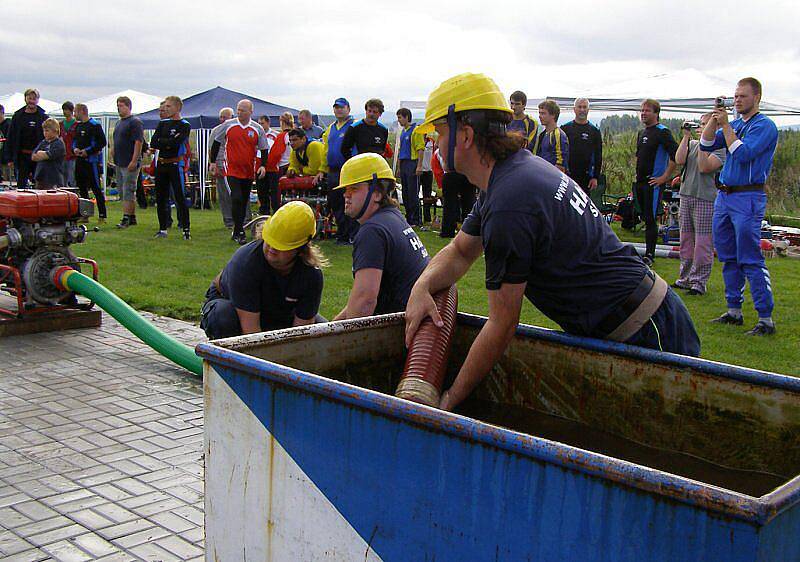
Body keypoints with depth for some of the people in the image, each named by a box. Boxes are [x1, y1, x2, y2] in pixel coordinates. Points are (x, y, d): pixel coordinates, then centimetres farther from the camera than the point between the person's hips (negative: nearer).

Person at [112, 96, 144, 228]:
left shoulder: (135, 122, -10)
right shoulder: (119, 123, 18)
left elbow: (138, 142, -17)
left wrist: (134, 161, -22)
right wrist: (115, 159, 18)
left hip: (130, 164, -10)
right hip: (119, 163, 10)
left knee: (128, 192, -9)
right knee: (123, 192, 11)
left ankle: (126, 218, -9)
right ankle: (132, 217, 17)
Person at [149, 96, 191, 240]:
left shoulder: (185, 126, -4)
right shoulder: (163, 123, 13)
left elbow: (174, 143, -18)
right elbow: (153, 143, 1)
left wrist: (160, 142, -5)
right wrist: (167, 144, -12)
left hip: (176, 165, -6)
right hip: (161, 164, 6)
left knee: (180, 198, -7)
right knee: (160, 198, 9)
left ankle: (186, 229, -2)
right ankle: (162, 229, 18)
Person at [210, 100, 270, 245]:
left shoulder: (257, 129, 1)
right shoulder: (228, 125, 0)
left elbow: (264, 149, 7)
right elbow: (216, 142, 10)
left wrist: (263, 165, -7)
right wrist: (213, 162, 9)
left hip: (249, 171, 2)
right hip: (232, 169, -2)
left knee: (244, 201, 9)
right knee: (236, 199, -15)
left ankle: (237, 232, 22)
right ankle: (240, 232, -10)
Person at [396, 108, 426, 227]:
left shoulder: (416, 130, -9)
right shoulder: (403, 131, 17)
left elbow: (421, 149, -14)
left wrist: (419, 166, -20)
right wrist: (399, 166, 19)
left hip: (412, 164, -8)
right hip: (403, 164, 8)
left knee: (413, 194, -7)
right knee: (405, 194, 11)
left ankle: (416, 220, -2)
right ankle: (408, 218, 18)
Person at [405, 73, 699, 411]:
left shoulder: (509, 205, -27)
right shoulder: (521, 167, 6)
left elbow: (503, 325, -20)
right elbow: (460, 251, 16)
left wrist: (450, 400, -10)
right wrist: (421, 288, -6)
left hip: (649, 338, -10)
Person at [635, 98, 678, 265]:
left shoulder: (662, 132, -11)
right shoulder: (642, 133, 15)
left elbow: (675, 155, -19)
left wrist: (665, 177, -18)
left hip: (654, 183, -8)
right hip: (640, 182, 8)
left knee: (651, 219, -7)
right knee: (646, 218, 14)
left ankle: (649, 255, -2)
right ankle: (649, 251, 23)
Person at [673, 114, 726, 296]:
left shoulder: (719, 148, -4)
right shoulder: (692, 143, 13)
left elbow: (704, 167, -17)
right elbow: (679, 160, -3)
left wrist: (703, 143, -13)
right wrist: (686, 136, -1)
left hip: (705, 199, -6)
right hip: (686, 195, 6)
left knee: (702, 242, -5)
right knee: (686, 240, 12)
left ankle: (699, 282, 1)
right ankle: (685, 278, 21)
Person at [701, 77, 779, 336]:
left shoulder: (765, 126, -7)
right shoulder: (734, 124, 16)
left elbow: (743, 154, -18)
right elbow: (706, 145, 9)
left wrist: (725, 125, -13)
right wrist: (714, 119, -2)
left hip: (748, 198, -8)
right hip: (724, 196, 8)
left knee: (750, 260, -9)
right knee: (728, 258, 11)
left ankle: (766, 319, -6)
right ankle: (734, 311, 19)